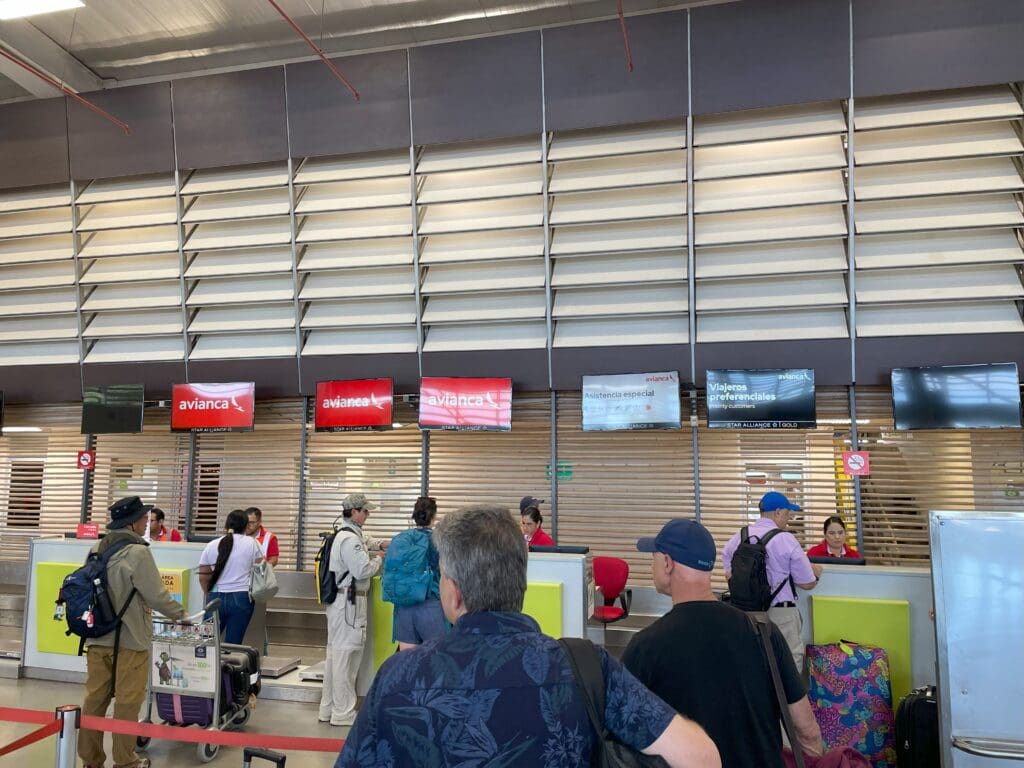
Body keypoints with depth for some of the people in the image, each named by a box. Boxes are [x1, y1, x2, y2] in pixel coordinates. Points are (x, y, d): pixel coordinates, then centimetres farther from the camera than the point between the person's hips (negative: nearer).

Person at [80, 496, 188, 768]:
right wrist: (180, 613, 1)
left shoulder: (97, 548, 5)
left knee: (95, 698, 13)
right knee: (127, 702, 4)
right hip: (129, 639, -7)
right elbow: (156, 594, -15)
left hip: (98, 637, 7)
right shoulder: (138, 552, -18)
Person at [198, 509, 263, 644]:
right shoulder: (251, 543, -1)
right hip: (241, 598, -2)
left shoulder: (212, 545, 5)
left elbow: (203, 578, 8)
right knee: (233, 643, 2)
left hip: (216, 598, 2)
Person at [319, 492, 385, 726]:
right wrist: (379, 559, -5)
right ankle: (343, 712, 4)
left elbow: (364, 542, 34)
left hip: (340, 600, 11)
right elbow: (363, 570, -22)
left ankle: (328, 708, 25)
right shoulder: (350, 539, -19)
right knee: (346, 655, -4)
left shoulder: (348, 535, 14)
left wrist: (379, 545, 15)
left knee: (335, 653, 16)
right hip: (349, 601, -11)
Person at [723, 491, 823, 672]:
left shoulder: (737, 538, 4)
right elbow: (807, 583, -2)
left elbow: (730, 575, 14)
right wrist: (815, 572, 19)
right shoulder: (786, 539, -9)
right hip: (779, 613, -5)